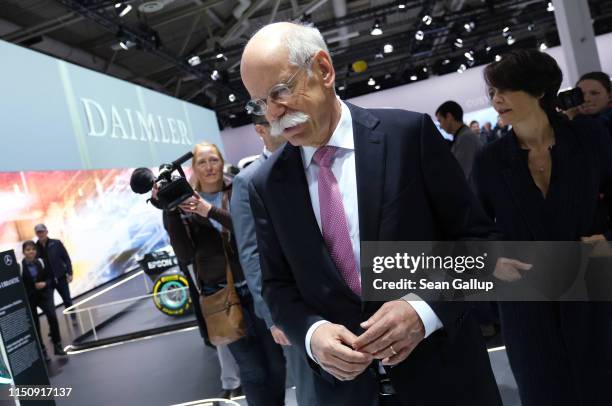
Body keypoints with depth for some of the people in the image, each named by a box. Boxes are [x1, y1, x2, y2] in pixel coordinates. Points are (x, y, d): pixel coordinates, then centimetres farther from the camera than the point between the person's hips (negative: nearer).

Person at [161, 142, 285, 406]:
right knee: (253, 370, -1)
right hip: (220, 293, -1)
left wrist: (211, 211, -21)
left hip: (256, 287, 1)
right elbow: (185, 255, -7)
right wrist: (170, 211, -15)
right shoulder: (186, 205, 4)